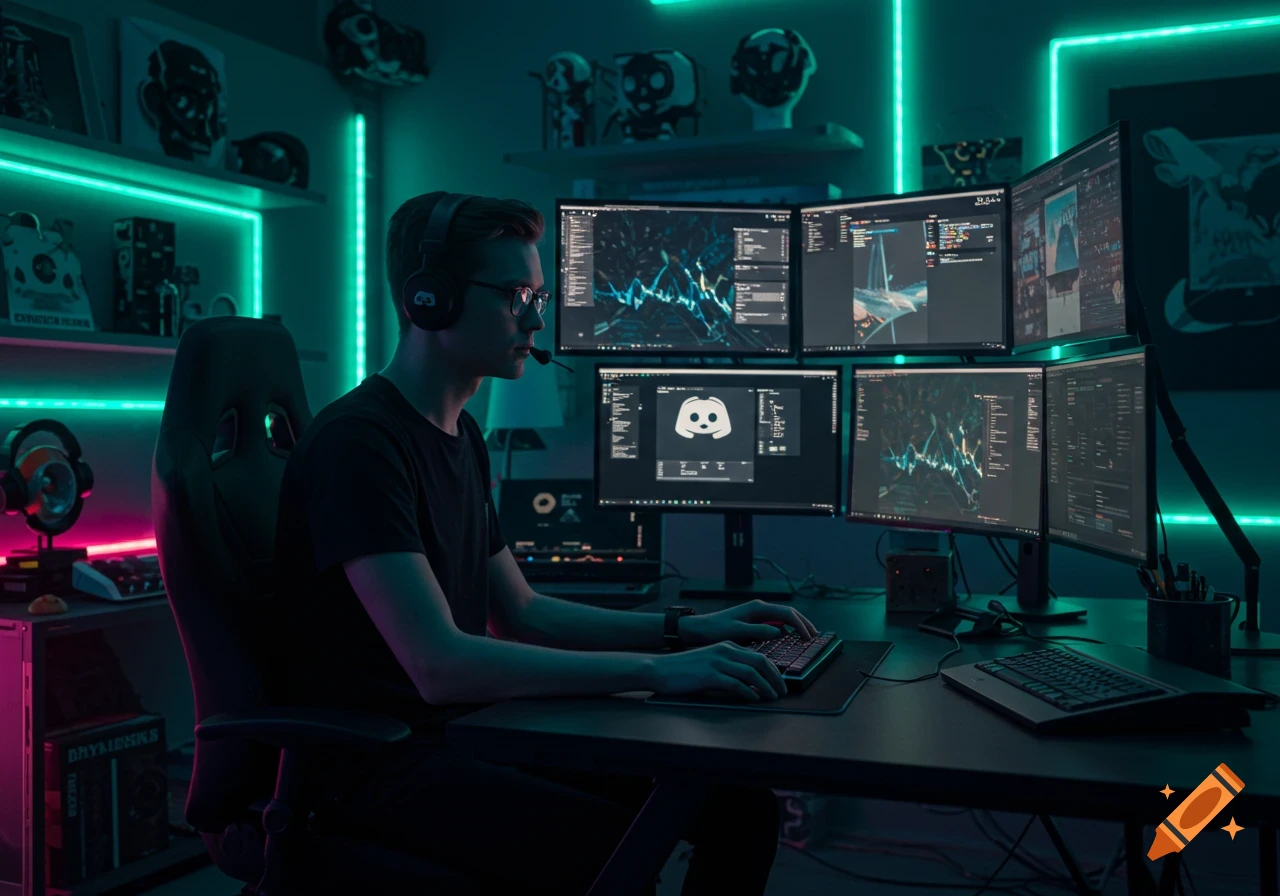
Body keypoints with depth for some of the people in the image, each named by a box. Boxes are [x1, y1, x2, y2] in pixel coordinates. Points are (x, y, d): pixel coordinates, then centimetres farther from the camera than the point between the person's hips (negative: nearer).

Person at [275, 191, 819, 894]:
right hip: (382, 754, -8)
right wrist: (655, 670, -26)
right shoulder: (357, 442, -17)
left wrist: (687, 630, 8)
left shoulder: (463, 438, 14)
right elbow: (440, 665, -26)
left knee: (742, 804, -3)